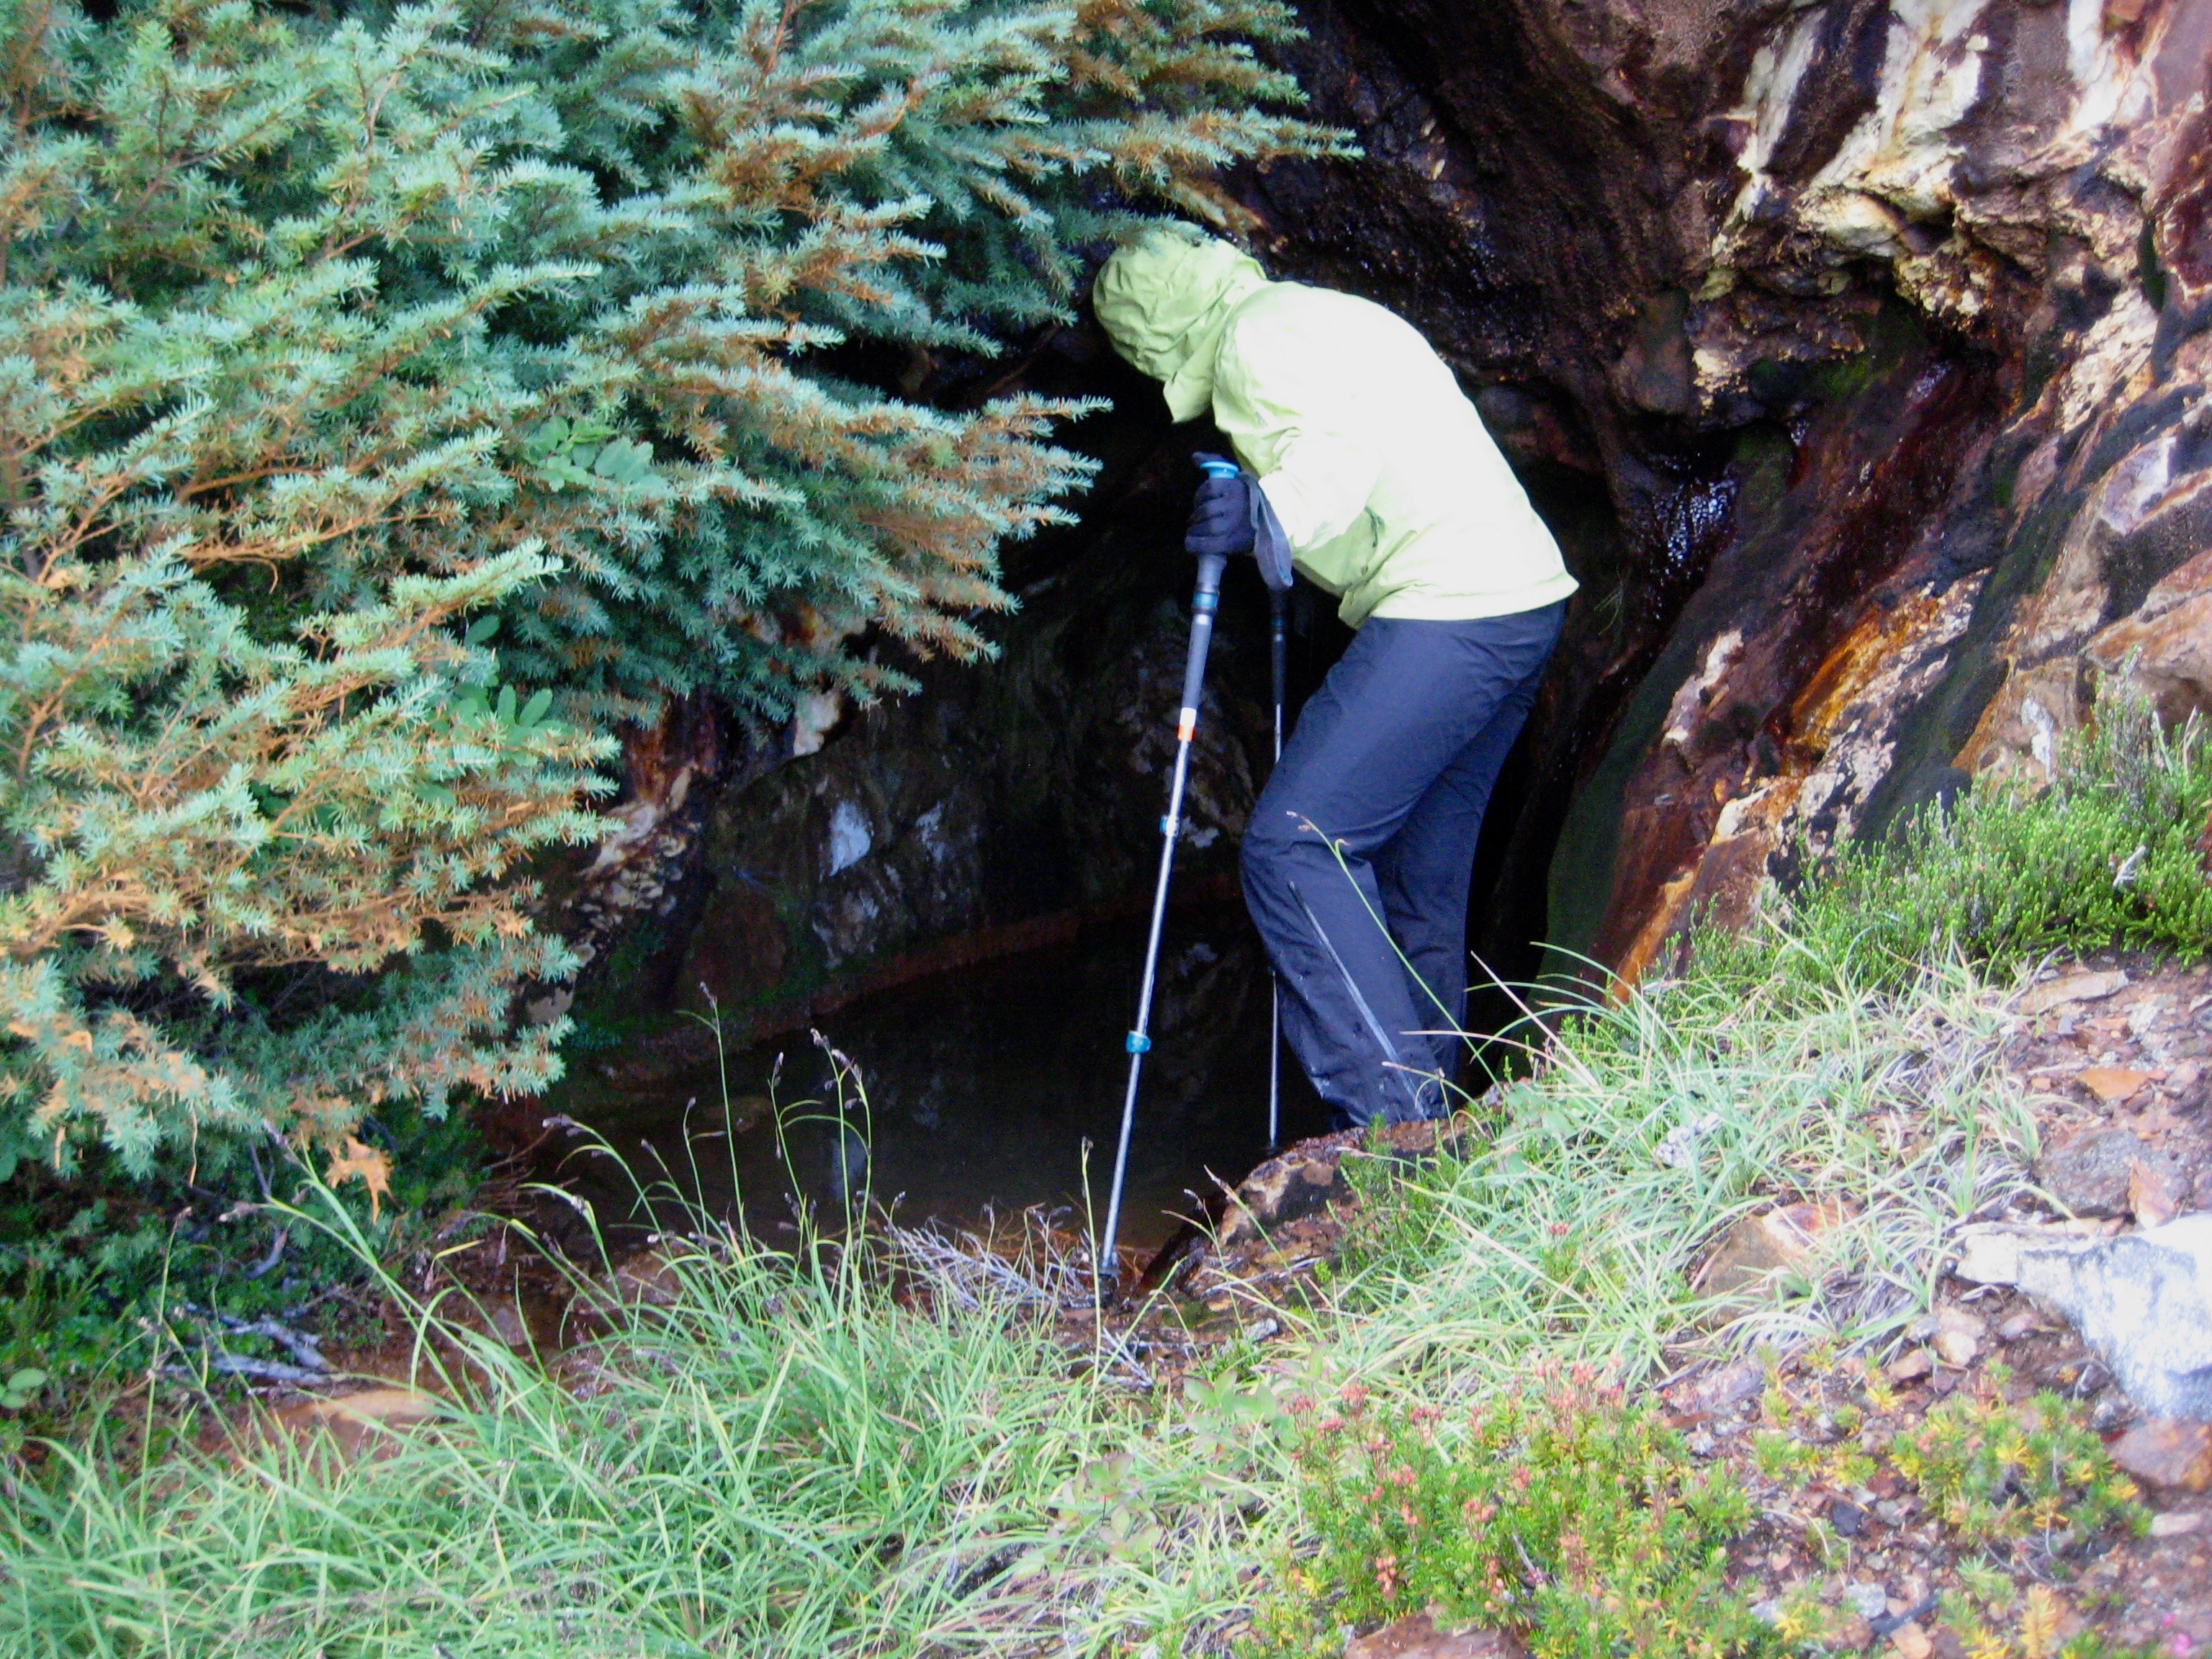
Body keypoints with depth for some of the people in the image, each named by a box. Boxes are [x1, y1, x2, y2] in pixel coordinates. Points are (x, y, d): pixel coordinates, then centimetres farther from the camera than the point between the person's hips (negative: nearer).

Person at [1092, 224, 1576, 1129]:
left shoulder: (1257, 335, -4)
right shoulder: (1324, 313, 26)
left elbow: (1345, 446, -18)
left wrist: (1272, 508, -25)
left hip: (1447, 609, -10)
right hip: (1523, 594, 10)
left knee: (1293, 844, -14)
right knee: (1414, 875, 14)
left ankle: (1388, 1119, -18)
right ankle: (1424, 1111, 19)